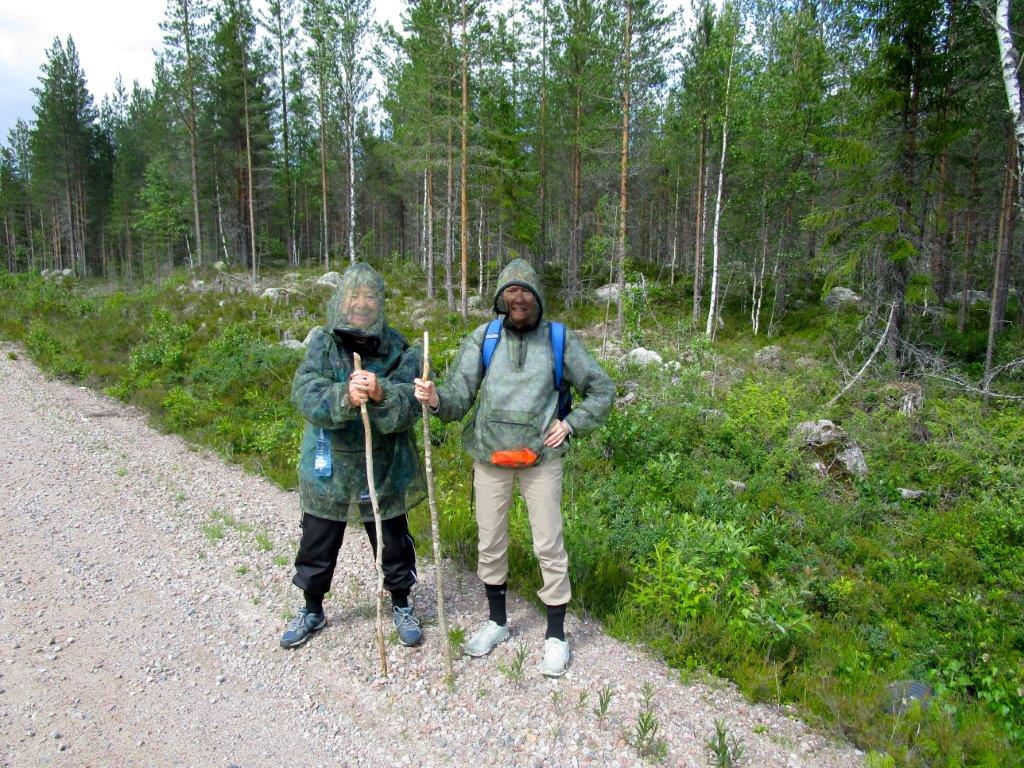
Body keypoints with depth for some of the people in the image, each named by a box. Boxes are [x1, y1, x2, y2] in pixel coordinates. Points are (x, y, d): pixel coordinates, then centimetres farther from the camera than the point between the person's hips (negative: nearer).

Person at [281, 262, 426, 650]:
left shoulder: (397, 348, -9)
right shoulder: (322, 343, -7)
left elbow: (410, 402, -19)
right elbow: (305, 394, -21)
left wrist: (381, 394, -39)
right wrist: (344, 396, -40)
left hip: (384, 469, -1)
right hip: (329, 469, 1)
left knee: (394, 543, 15)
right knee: (316, 545, 16)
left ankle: (401, 605, 40)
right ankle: (312, 610, 42)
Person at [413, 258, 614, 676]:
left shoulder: (559, 340, -1)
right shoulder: (483, 338, 0)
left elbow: (602, 390, 8)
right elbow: (459, 396, -9)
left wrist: (570, 424, -4)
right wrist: (436, 398, -30)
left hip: (540, 457, -1)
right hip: (490, 455, 2)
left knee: (549, 546, 3)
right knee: (490, 542, 13)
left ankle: (556, 634, 21)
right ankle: (496, 621, 35)